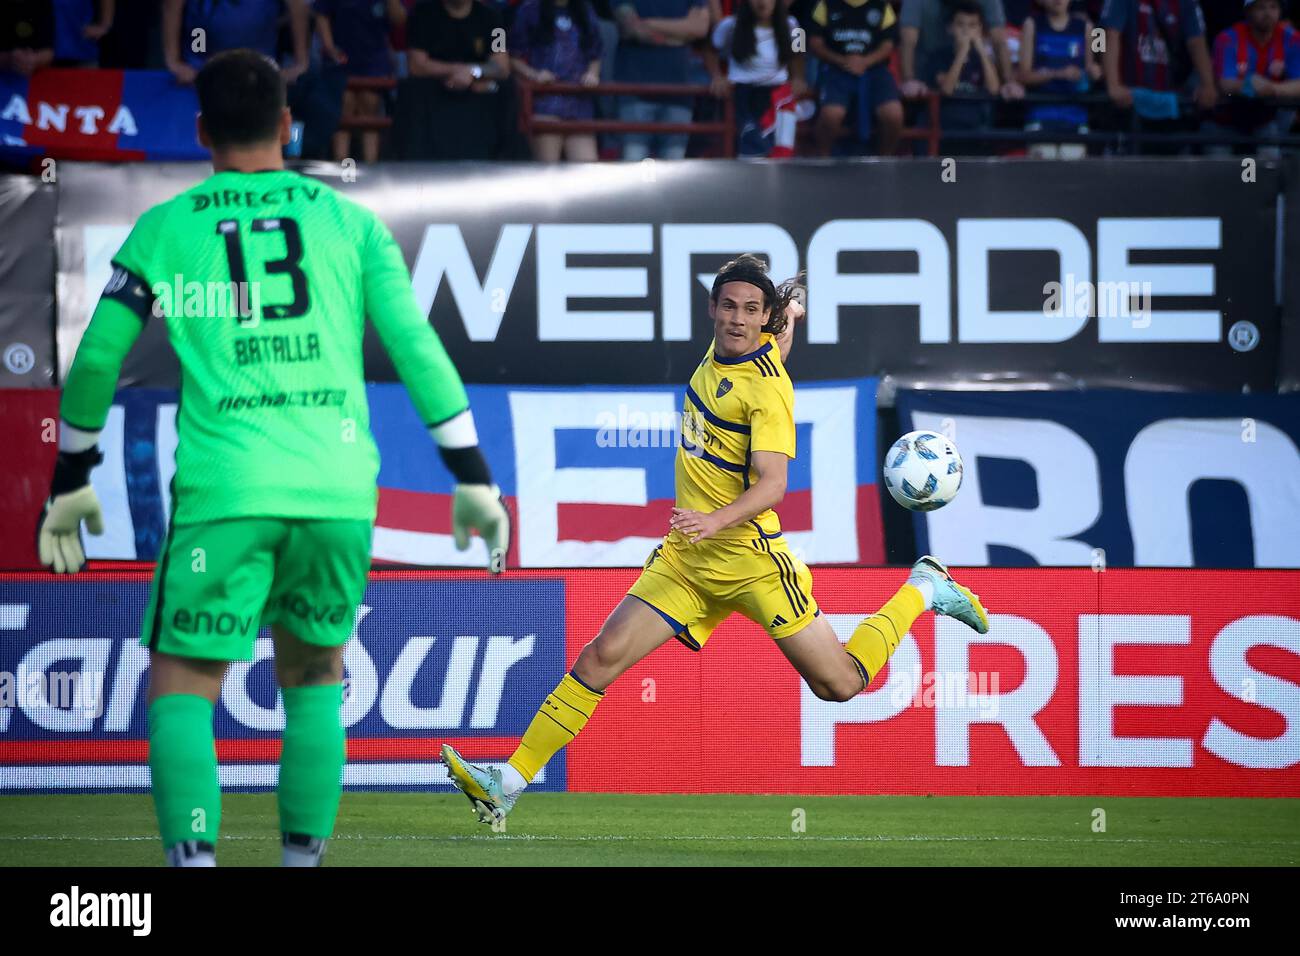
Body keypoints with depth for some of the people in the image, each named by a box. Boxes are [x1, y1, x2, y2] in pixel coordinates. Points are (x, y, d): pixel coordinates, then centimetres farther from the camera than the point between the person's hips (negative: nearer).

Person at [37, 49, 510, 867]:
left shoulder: (164, 229, 8)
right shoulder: (351, 223, 10)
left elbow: (95, 363, 12)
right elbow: (418, 349, 7)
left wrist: (70, 484, 24)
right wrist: (472, 477, 12)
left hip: (225, 492, -2)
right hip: (339, 491, 2)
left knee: (182, 690, 2)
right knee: (314, 679, 20)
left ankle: (194, 857, -17)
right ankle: (303, 855, 14)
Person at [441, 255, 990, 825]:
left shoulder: (766, 387, -17)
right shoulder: (720, 351, 3)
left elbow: (772, 484, -26)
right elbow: (789, 308, 22)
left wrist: (716, 520, -41)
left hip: (748, 558, -6)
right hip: (685, 559, 6)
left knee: (840, 685, 0)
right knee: (601, 658, -7)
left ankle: (922, 589, 24)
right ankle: (508, 783, -8)